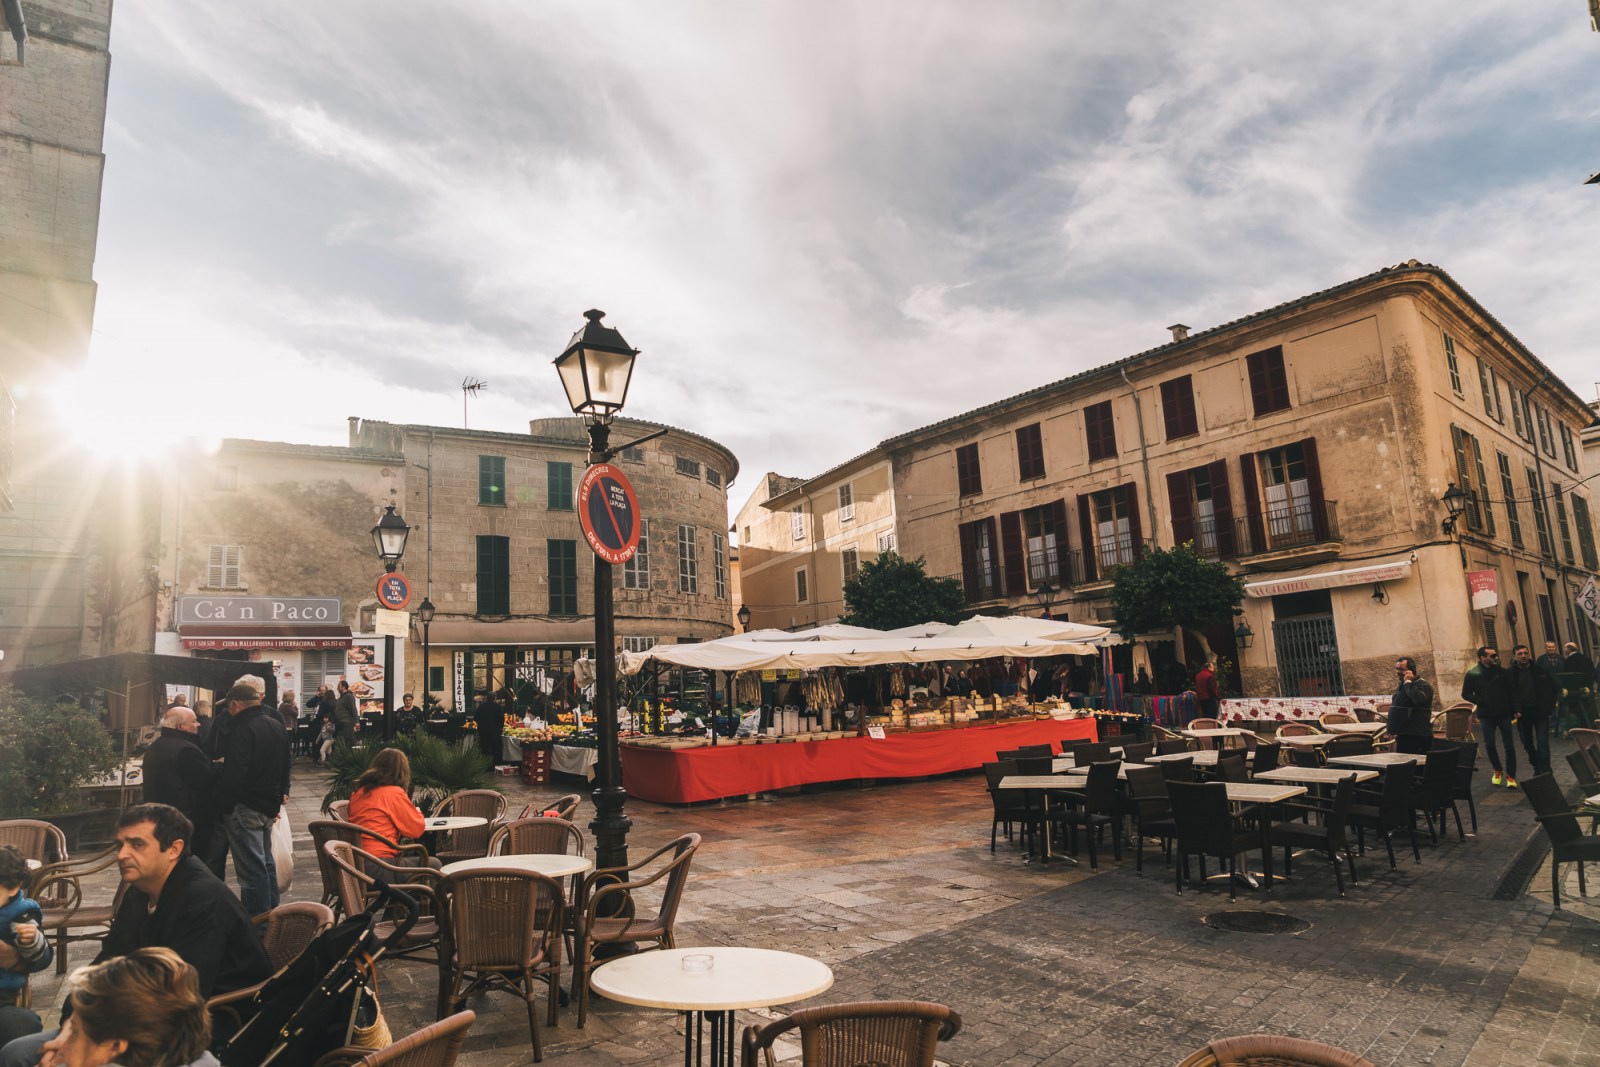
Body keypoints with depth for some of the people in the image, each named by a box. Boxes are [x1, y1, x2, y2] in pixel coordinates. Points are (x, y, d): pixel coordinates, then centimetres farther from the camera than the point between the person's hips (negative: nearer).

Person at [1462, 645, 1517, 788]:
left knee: (1509, 745, 1)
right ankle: (1498, 770, 25)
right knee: (1490, 744, 3)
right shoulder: (1473, 674, -4)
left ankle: (1510, 775, 7)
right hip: (1486, 715, -1)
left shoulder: (1502, 672, 2)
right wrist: (1482, 702, -14)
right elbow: (1466, 694, -2)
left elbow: (1510, 690, 6)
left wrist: (1512, 709, -1)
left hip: (1504, 713, 1)